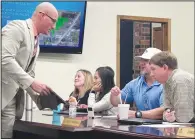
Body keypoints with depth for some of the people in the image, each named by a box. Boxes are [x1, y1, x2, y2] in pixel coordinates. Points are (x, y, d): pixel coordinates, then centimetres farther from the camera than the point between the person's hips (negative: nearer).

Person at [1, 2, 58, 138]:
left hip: (15, 96, 9)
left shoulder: (36, 43, 19)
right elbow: (4, 59, -23)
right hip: (5, 94, -9)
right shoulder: (17, 27, -9)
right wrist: (32, 83, -25)